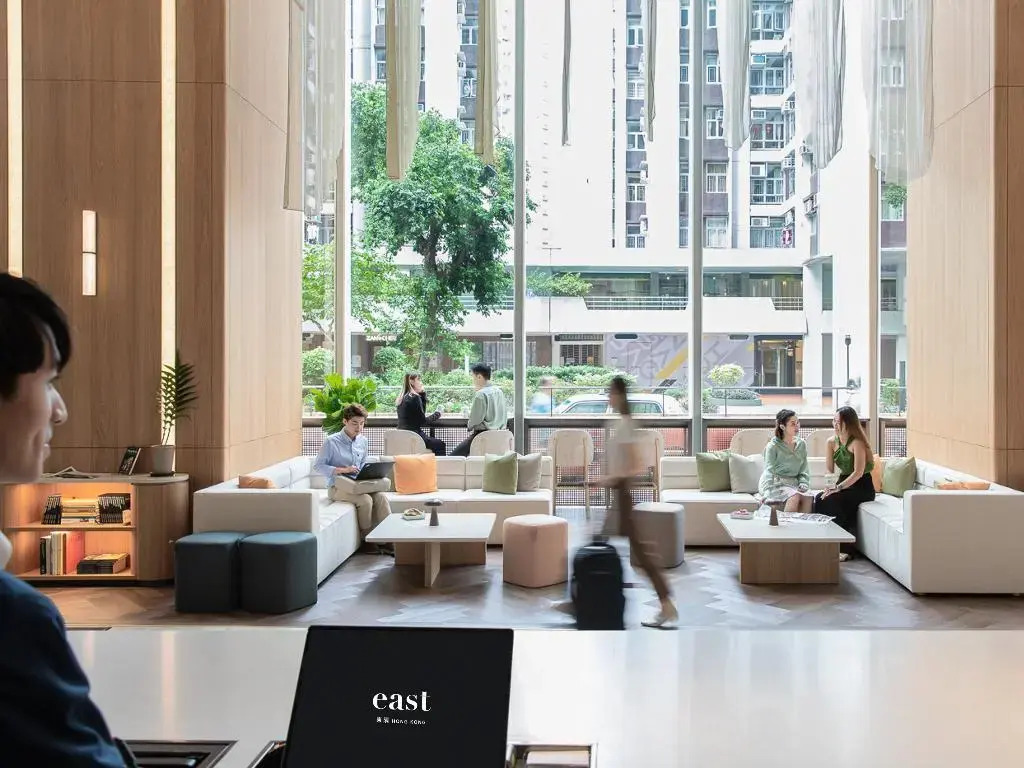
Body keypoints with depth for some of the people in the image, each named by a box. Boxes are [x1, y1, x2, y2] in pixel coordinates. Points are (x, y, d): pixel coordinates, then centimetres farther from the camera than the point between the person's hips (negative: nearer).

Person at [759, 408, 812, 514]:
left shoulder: (801, 444, 9)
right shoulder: (773, 446, -6)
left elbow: (804, 470, 14)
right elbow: (769, 471, -11)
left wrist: (803, 484, -5)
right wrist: (767, 493, -25)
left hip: (792, 484, 5)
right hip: (775, 484, -5)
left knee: (809, 498, -26)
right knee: (794, 496, -33)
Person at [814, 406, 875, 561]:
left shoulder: (857, 443, -15)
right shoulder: (832, 442, 5)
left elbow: (858, 472, -22)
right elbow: (829, 470, 5)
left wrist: (838, 488, -29)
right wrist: (829, 486, -14)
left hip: (862, 487, -6)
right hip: (844, 483, 6)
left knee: (831, 501, -29)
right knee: (819, 499, -21)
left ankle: (845, 549, -20)